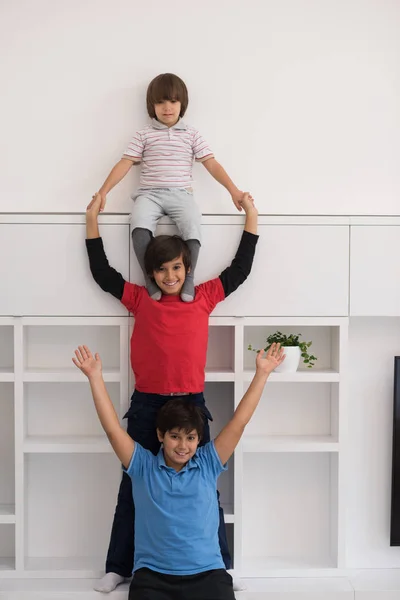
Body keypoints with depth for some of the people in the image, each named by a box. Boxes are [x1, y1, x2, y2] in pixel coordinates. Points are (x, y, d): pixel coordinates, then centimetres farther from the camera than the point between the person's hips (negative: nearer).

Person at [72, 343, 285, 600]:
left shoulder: (207, 464, 8)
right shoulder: (143, 466, 7)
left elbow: (239, 422, 5)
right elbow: (113, 428, 1)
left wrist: (262, 373, 2)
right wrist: (95, 376, -4)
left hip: (207, 573, 1)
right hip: (153, 576, 0)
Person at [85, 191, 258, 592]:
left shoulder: (204, 297, 3)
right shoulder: (141, 299, 3)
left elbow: (240, 268, 6)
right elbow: (102, 273, 6)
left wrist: (251, 215, 7)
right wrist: (92, 219, 7)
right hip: (145, 407, 0)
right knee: (133, 488, 11)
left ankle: (219, 566, 22)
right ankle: (119, 566, 24)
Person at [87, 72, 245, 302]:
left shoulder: (191, 134, 12)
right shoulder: (144, 135, 11)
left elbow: (211, 163, 9)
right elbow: (125, 163, 6)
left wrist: (233, 190, 0)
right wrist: (103, 191, -3)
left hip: (181, 194, 0)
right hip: (149, 193, 0)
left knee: (192, 227, -32)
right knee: (140, 227, -32)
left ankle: (188, 277, -14)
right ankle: (150, 276, -15)